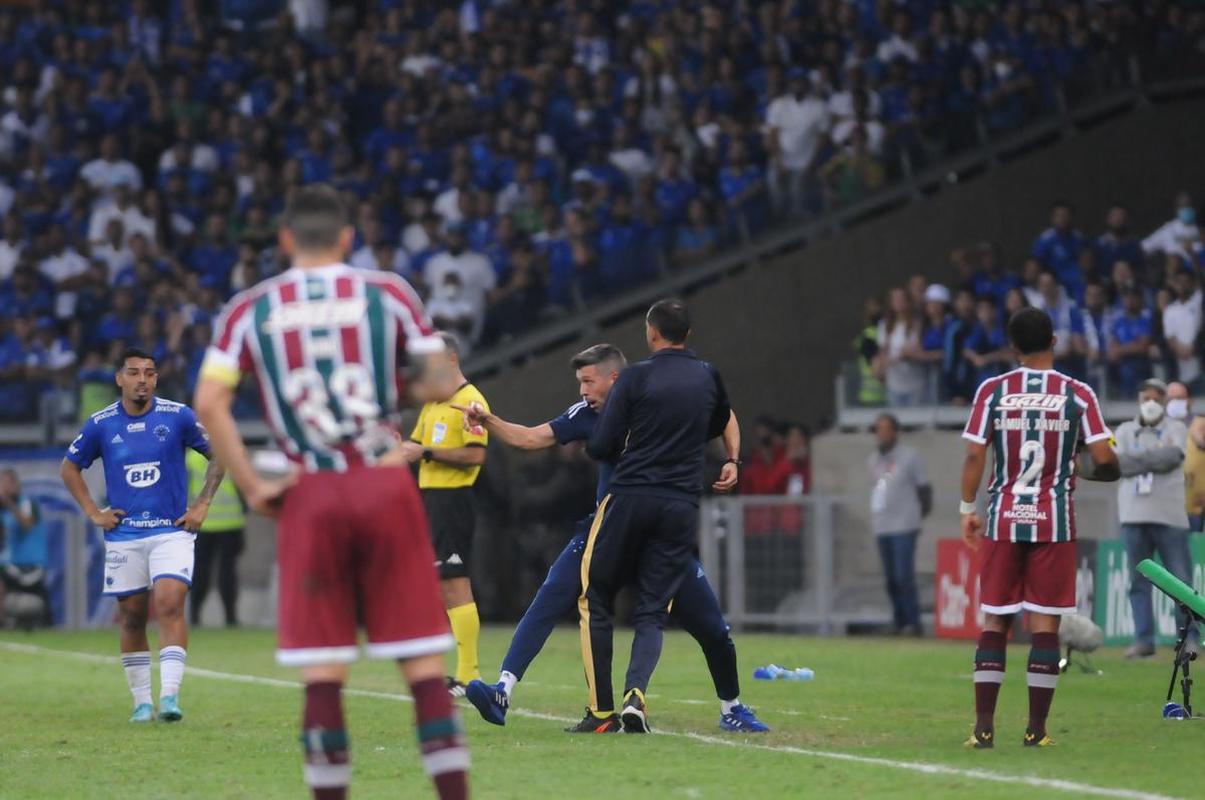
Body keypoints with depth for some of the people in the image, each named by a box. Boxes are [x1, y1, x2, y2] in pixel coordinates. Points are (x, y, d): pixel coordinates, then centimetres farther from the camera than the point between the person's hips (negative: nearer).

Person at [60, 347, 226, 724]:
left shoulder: (178, 416, -3)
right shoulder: (100, 424, 1)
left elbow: (219, 455, 8)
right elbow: (69, 468, 15)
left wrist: (201, 505, 2)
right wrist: (93, 512, 5)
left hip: (172, 530, -2)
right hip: (123, 534, 2)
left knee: (170, 605, -17)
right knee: (132, 618, 5)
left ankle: (170, 695, -22)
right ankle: (141, 701, 14)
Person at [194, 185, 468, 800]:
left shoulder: (249, 310, 7)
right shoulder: (387, 294, 5)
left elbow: (209, 404, -4)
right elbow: (438, 386, 1)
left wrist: (252, 488, 1)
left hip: (310, 496, 1)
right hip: (385, 484, 0)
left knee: (322, 668, 5)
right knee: (422, 658, 3)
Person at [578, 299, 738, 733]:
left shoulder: (636, 377, -4)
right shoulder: (708, 377, 11)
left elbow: (600, 448, -3)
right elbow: (726, 420, 33)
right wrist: (733, 459, 42)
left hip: (630, 497, -3)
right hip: (682, 507, 3)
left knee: (596, 603, 9)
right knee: (652, 612, 6)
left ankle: (601, 709, 4)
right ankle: (635, 694, -19)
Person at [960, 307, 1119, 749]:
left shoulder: (992, 391, -1)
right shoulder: (1077, 394, -2)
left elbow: (974, 455, -3)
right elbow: (1105, 461, -6)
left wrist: (967, 508, 7)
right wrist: (1079, 469, 16)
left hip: (1003, 519, 1)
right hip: (1054, 521, -1)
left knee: (994, 621, 7)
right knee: (1045, 624, 3)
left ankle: (984, 727, 1)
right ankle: (1036, 730, 2)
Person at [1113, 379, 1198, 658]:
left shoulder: (1176, 429, 9)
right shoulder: (1125, 431, 14)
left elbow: (1172, 457, -11)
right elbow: (1117, 463, -3)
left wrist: (1136, 459, -4)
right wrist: (1155, 458, -6)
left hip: (1170, 517, -2)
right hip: (1134, 517, 2)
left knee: (1181, 580, -4)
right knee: (1138, 581, 1)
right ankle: (1143, 640, 3)